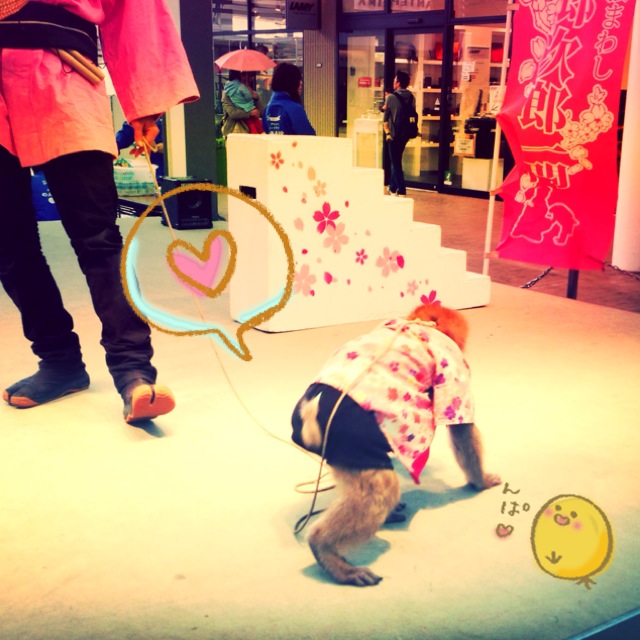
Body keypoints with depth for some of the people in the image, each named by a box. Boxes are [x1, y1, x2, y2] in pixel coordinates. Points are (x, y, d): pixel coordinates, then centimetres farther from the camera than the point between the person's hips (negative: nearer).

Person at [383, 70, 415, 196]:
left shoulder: (391, 97, -10)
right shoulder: (411, 97, 3)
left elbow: (385, 117, -9)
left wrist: (387, 132, -2)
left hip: (394, 134, -5)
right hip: (406, 134, 5)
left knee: (395, 162, 1)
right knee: (396, 160, 19)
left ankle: (401, 190, -3)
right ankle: (393, 187, 27)